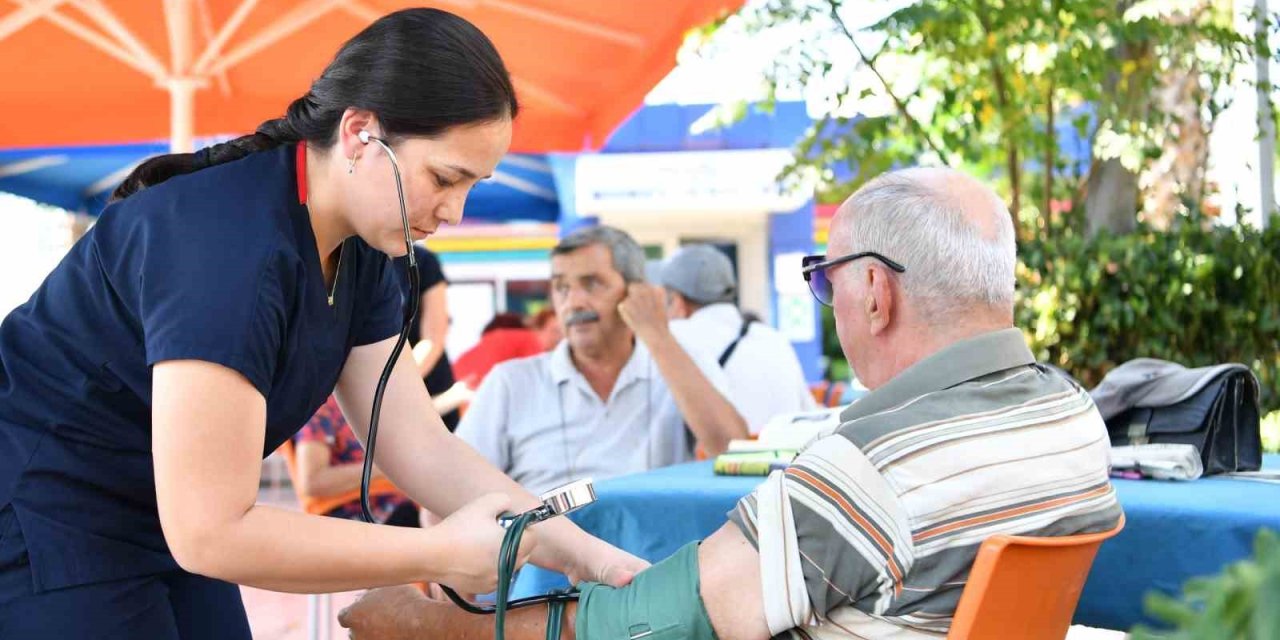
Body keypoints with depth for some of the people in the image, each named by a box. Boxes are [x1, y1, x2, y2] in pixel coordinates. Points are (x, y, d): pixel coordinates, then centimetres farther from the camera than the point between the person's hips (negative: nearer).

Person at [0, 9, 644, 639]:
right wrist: (442, 554, -25)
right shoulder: (229, 246, -30)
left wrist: (586, 555, -12)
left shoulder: (357, 253, -3)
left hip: (162, 522, 8)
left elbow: (421, 447, -2)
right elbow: (209, 533, -31)